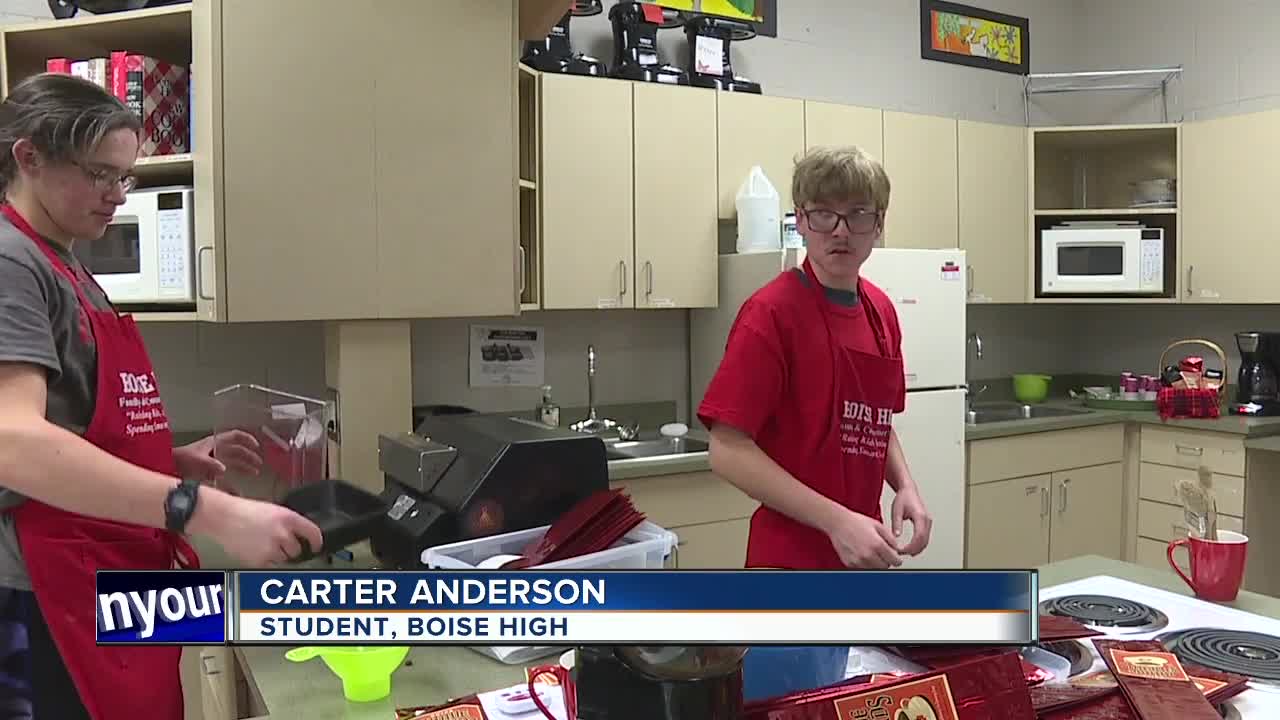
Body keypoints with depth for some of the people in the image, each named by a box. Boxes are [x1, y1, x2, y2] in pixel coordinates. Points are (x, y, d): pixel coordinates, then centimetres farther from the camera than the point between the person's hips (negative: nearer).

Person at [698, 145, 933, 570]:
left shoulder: (882, 311, 6)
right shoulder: (771, 313, -16)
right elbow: (729, 452, -19)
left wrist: (905, 486, -1)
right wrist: (836, 520, -23)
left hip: (865, 550, 7)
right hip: (793, 556, -7)